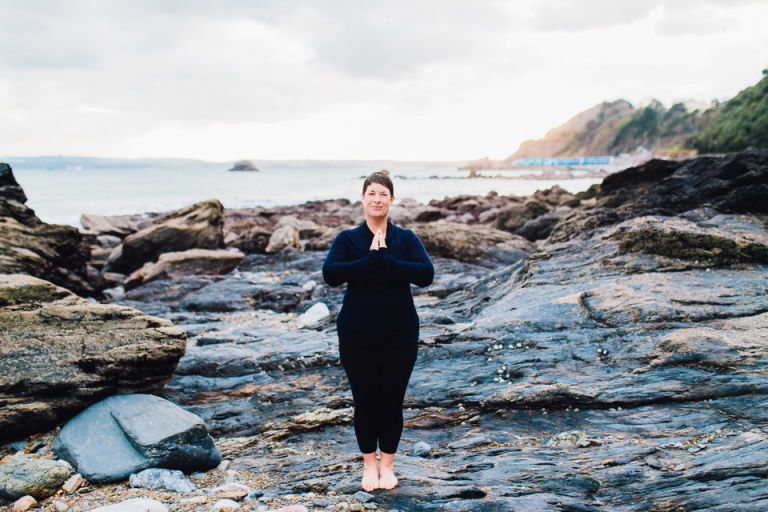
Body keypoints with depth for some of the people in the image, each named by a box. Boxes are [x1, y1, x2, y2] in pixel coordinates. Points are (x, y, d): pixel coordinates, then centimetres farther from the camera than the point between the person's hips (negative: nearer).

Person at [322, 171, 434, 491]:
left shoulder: (406, 239, -1)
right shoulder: (347, 239, -2)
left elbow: (426, 275, -17)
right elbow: (330, 274, -19)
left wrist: (386, 259, -23)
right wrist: (371, 259, -23)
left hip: (400, 337, 1)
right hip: (357, 338, 0)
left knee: (392, 402, 10)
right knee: (364, 402, 10)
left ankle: (387, 464, 31)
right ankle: (369, 464, 32)